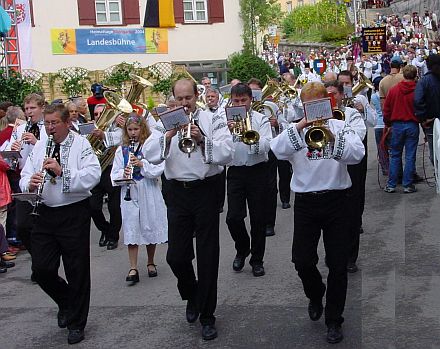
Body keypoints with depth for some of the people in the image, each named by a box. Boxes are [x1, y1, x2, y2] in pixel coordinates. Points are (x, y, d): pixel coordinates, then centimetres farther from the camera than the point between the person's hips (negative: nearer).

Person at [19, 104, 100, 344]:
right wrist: (30, 184, -17)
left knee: (77, 271, 4)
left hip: (74, 214, -4)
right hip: (45, 214, 4)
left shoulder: (81, 144, -4)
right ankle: (66, 302, 32)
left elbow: (93, 175, -17)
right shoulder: (39, 148, 10)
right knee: (41, 269, 2)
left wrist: (62, 172, -26)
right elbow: (25, 176, 6)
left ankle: (76, 324, 20)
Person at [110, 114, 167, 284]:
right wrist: (123, 174, -17)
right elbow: (114, 175, 3)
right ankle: (133, 269, 3)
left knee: (150, 228, 8)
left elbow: (158, 169, -10)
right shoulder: (121, 150, 6)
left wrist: (142, 164, -22)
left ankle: (150, 263, 26)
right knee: (131, 231, 0)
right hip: (129, 194, 1)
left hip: (149, 194, -1)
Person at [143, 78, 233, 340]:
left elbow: (226, 155, -11)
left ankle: (207, 316, 17)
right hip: (177, 193, 2)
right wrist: (168, 135, -20)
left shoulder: (213, 121, 0)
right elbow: (150, 155, -7)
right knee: (176, 256, 5)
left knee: (208, 257, 3)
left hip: (206, 191, -2)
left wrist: (202, 140, -23)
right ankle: (191, 295, 35)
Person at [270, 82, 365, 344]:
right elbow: (276, 150, -15)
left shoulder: (340, 127, 2)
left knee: (338, 264, 2)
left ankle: (334, 320, 16)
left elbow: (357, 154, -15)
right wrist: (299, 127, -23)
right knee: (302, 261, 3)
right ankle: (315, 295, 35)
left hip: (336, 200, -1)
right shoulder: (295, 130, 5)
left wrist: (331, 137, -27)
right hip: (306, 202, 1)